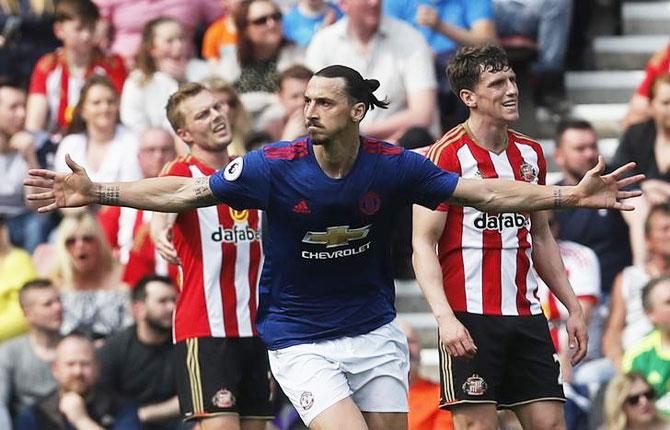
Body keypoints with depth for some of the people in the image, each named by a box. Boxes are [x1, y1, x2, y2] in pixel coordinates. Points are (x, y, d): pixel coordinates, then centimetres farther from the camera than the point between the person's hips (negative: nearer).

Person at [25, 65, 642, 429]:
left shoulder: (393, 166, -10)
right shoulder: (275, 166, -14)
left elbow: (488, 194, -5)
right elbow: (182, 193, -12)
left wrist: (573, 196, -12)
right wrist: (97, 192, -21)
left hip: (375, 331, 3)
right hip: (300, 338, -3)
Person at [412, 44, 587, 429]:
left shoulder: (530, 153, 13)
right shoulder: (448, 155, -8)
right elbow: (423, 244, -11)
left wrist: (573, 308, 18)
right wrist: (445, 317, -22)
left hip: (527, 315, 6)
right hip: (469, 318, -6)